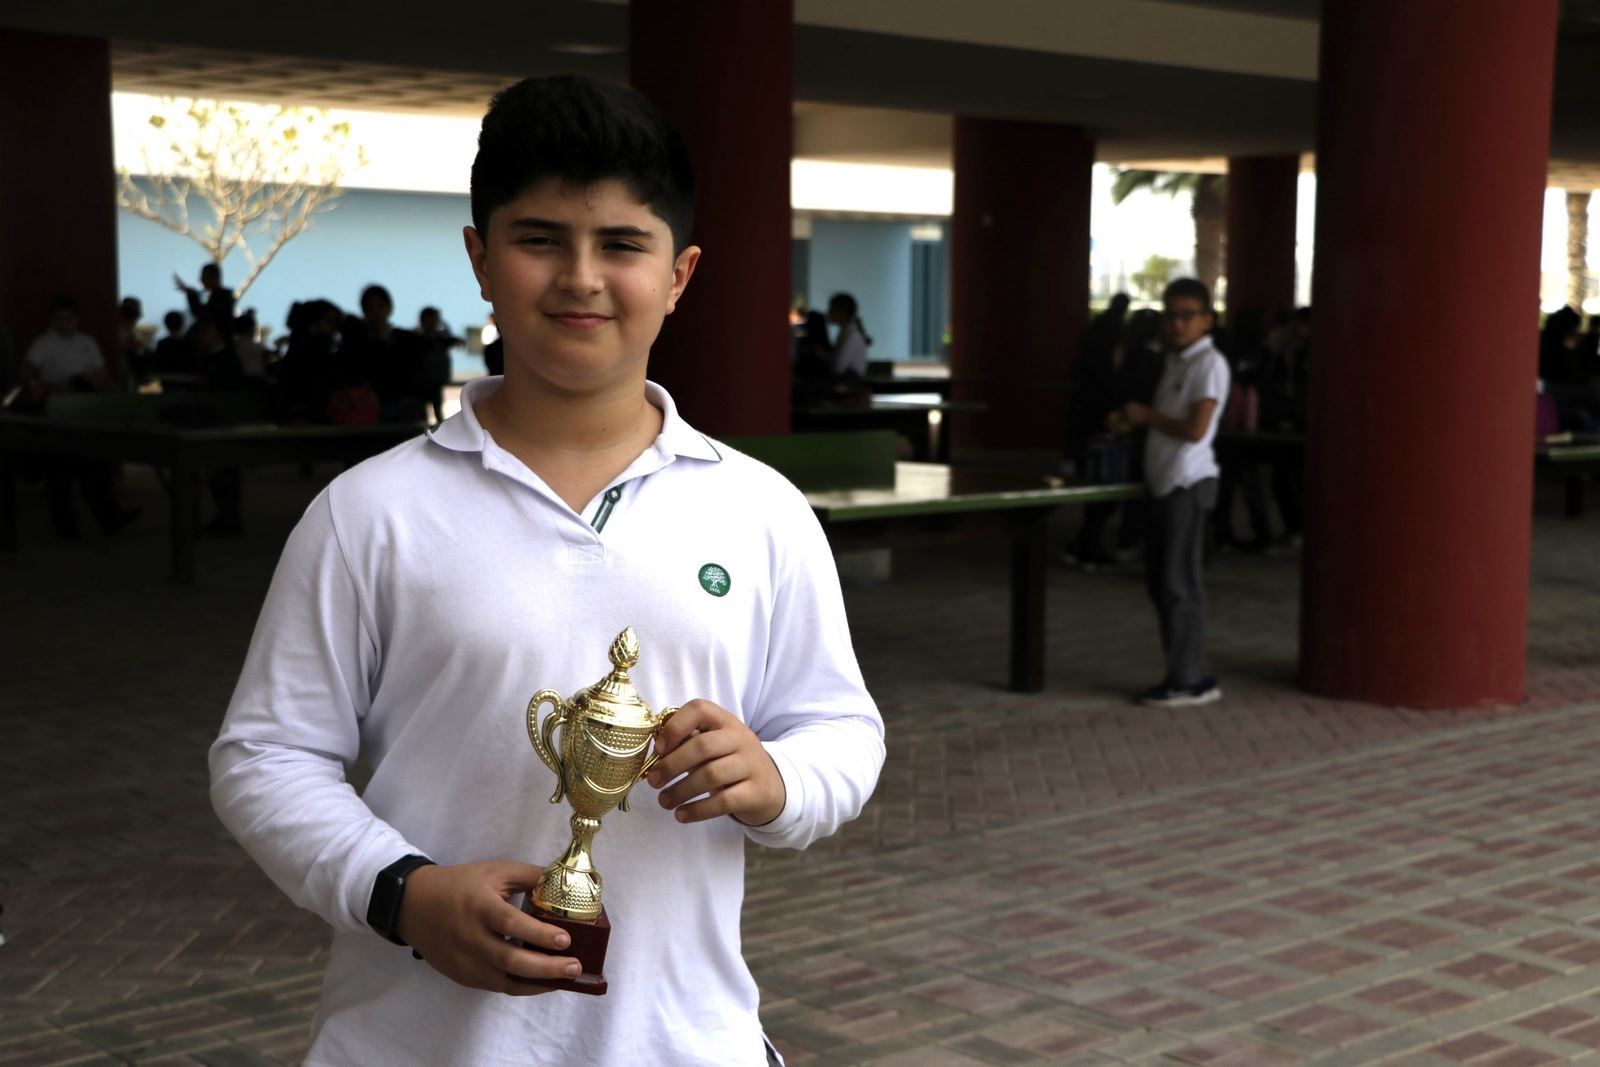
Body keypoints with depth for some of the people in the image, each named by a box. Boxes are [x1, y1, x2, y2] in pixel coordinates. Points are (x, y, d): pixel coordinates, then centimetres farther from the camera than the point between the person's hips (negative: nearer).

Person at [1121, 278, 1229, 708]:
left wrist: (1148, 416, -10)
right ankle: (1196, 677, 17)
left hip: (1188, 483, -9)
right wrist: (1138, 420, 9)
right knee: (1159, 580, 11)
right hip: (1165, 481, 9)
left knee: (1178, 583, -6)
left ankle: (1188, 680, 1)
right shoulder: (1175, 361, 17)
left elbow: (1196, 429, -18)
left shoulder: (1209, 364, -11)